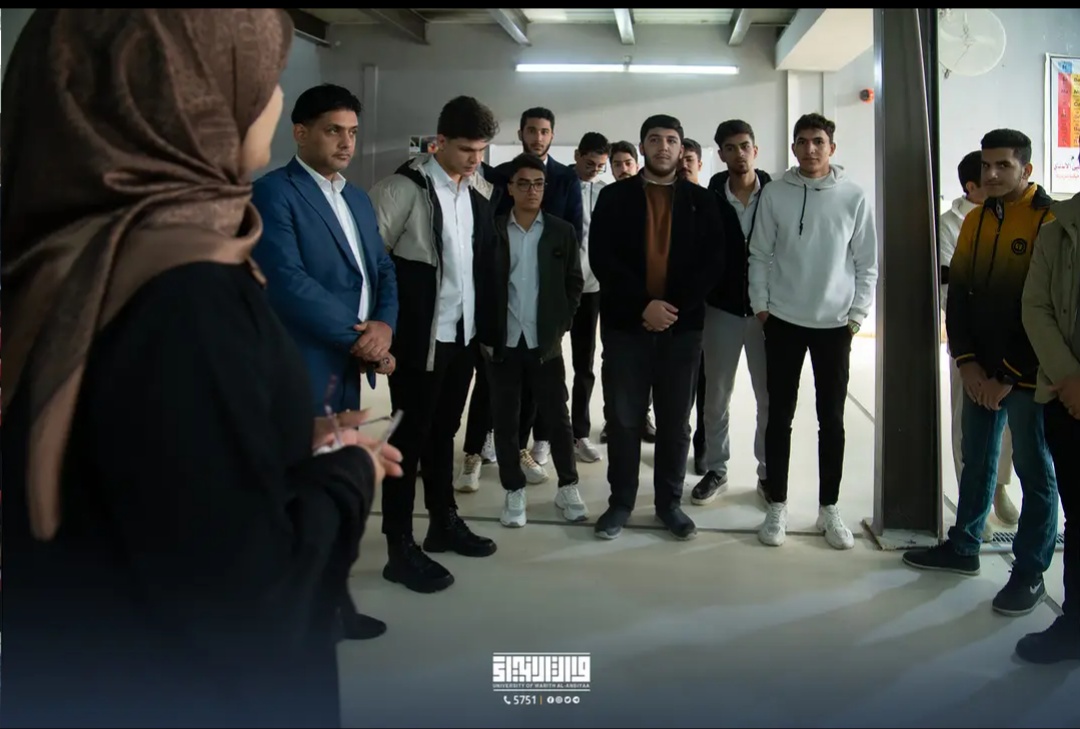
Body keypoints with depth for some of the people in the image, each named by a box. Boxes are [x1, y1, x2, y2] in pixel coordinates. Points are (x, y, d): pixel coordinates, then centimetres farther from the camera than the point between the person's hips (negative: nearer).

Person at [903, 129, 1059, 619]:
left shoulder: (1051, 221, -11)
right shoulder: (975, 220, 9)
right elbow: (958, 294, 9)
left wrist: (1009, 377, -12)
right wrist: (967, 362, -2)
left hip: (1026, 377, -6)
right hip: (979, 371, 6)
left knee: (1035, 473, 4)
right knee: (976, 462, 16)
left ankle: (1030, 573, 15)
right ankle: (963, 548, 29)